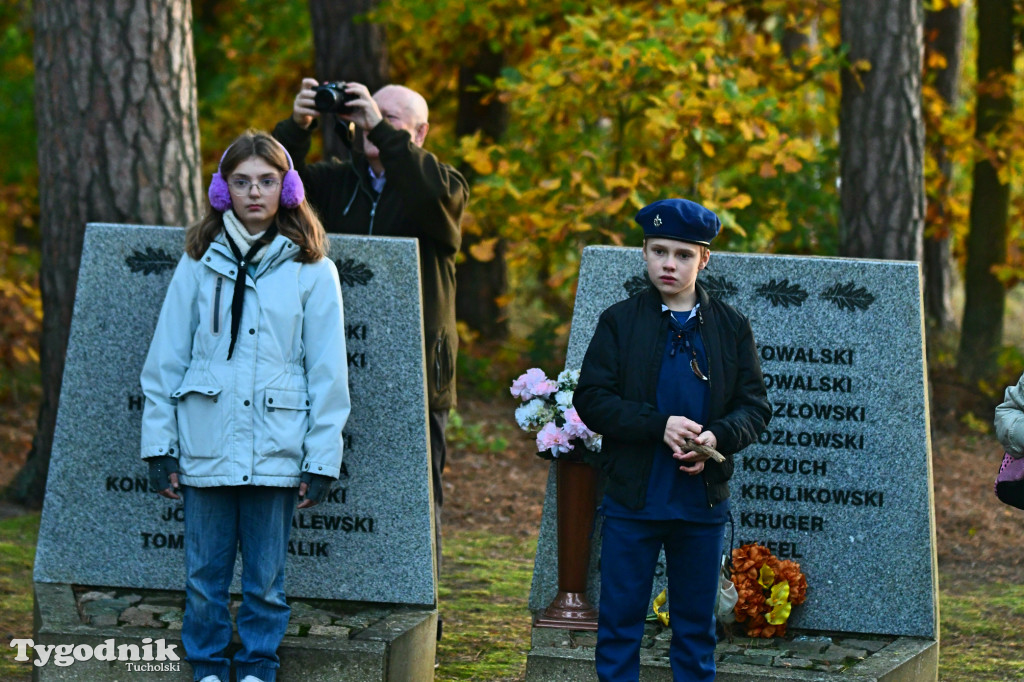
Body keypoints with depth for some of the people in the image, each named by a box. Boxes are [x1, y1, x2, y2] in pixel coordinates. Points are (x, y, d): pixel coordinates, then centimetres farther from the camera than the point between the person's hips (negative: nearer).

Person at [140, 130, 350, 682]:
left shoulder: (311, 269, 2)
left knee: (266, 575, 5)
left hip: (274, 449, -1)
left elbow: (329, 373, 2)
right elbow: (165, 359, 6)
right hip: (206, 445, 1)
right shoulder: (200, 262, 5)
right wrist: (160, 446, 2)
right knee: (204, 573, 5)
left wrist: (321, 461, -2)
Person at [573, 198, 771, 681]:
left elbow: (754, 406, 4)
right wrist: (659, 426, -18)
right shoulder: (619, 322, 1)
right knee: (620, 623, 2)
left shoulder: (730, 327, 6)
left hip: (703, 503, 2)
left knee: (696, 628, 9)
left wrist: (716, 437, -17)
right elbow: (591, 400, -5)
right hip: (632, 499, -1)